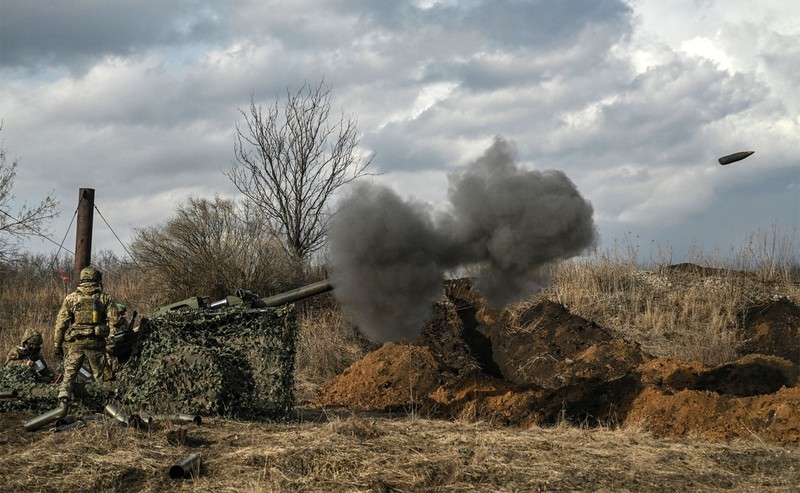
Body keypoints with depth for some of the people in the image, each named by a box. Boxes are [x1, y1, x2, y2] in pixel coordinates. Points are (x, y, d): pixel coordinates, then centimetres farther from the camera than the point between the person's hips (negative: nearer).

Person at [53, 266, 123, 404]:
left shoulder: (71, 298, 2)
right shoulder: (105, 298, 0)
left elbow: (61, 322, 2)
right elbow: (114, 320, -8)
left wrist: (57, 344, 8)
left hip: (75, 343, 0)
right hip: (96, 344, 0)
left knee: (69, 373, 7)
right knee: (100, 376, 11)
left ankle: (64, 393, -14)